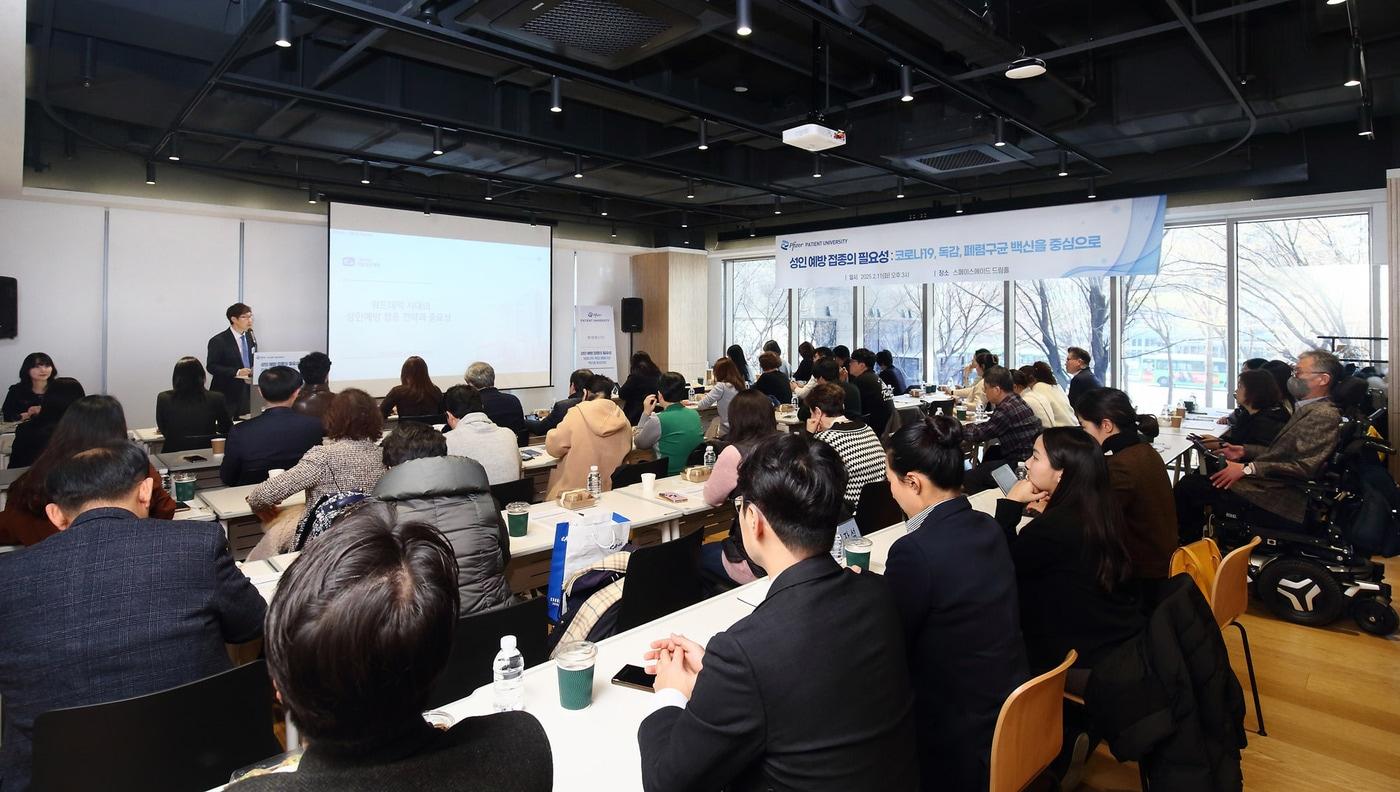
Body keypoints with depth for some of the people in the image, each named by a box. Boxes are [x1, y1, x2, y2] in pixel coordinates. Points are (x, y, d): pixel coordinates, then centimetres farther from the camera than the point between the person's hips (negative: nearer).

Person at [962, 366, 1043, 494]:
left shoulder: (1007, 409, -21)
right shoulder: (1014, 401, 9)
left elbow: (979, 434, -14)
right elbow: (988, 427, 17)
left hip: (1022, 463, -11)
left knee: (969, 478, -10)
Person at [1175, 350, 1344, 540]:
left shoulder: (1324, 415, -14)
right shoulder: (1307, 409, 16)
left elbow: (1304, 467, -21)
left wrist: (1248, 468, -23)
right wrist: (1245, 451, 11)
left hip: (1281, 499, -10)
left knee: (1189, 485, -17)